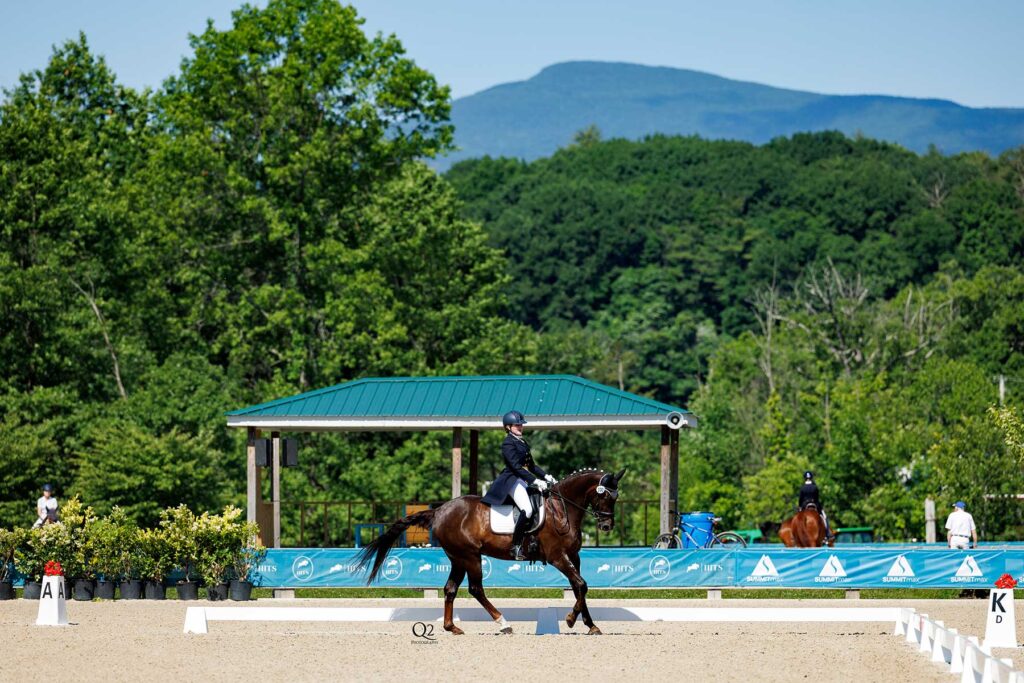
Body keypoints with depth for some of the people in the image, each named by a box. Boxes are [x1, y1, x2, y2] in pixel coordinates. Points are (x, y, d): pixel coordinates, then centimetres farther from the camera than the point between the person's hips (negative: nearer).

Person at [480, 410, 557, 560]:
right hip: (512, 480, -10)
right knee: (527, 509, -27)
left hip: (524, 480, 10)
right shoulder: (508, 444, -9)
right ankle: (516, 546, -23)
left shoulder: (522, 442, 19)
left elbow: (531, 465, 24)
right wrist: (535, 481, -24)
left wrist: (545, 476, 10)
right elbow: (516, 467, -19)